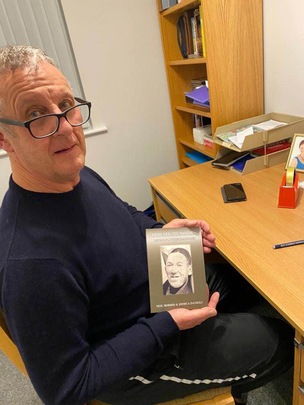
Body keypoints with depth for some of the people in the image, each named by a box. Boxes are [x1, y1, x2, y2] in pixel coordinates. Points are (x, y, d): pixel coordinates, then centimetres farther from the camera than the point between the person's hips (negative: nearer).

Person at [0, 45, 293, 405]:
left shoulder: (76, 175, -11)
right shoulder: (32, 264, -38)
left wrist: (162, 230, -9)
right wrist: (167, 326, -26)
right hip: (137, 364, -6)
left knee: (237, 279, 24)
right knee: (278, 341, 6)